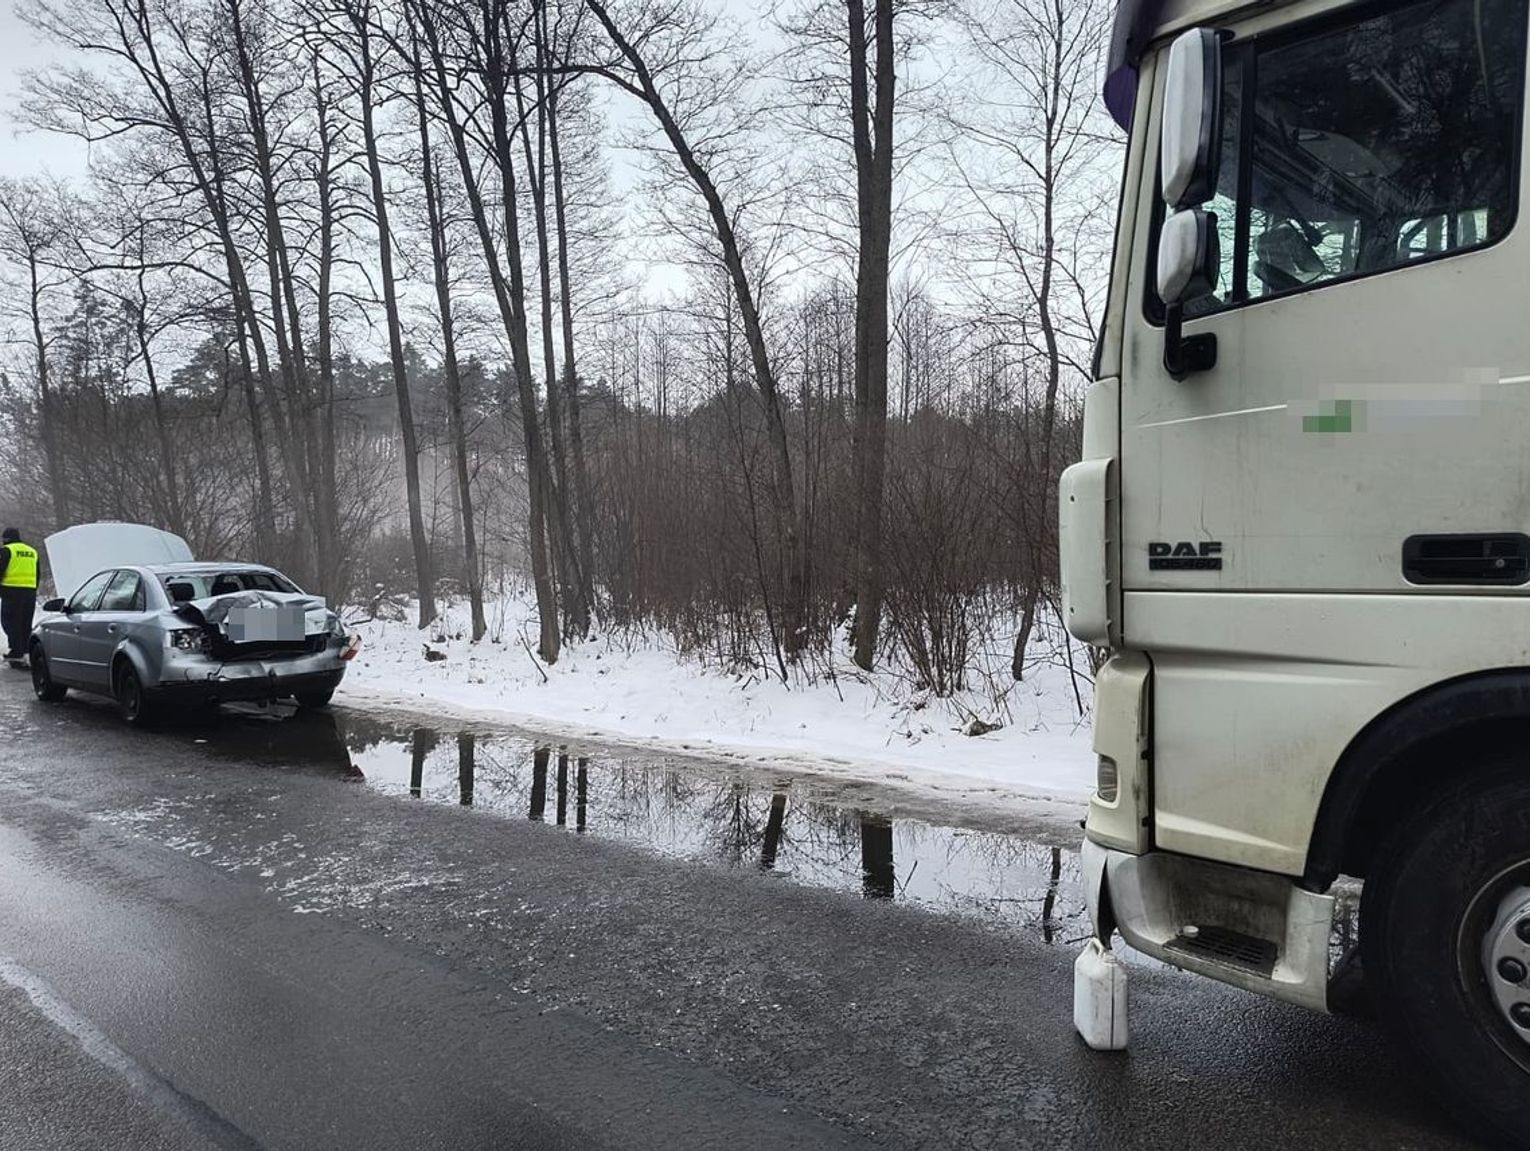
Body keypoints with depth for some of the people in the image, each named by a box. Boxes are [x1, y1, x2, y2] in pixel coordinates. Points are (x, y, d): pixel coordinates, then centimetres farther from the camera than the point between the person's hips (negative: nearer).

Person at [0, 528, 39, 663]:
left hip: (12, 591, -6)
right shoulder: (33, 551, 19)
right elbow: (37, 576, 22)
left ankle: (16, 651, -8)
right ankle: (25, 650, 12)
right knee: (26, 623, 11)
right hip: (30, 591, 6)